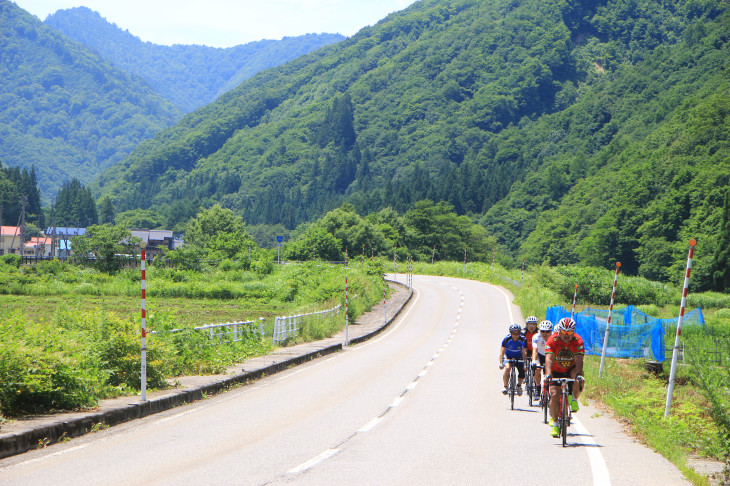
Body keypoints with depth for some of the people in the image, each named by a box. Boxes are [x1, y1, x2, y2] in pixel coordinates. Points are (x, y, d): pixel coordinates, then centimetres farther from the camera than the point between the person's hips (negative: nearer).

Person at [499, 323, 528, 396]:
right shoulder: (506, 340, -24)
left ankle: (519, 385, 20)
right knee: (507, 368, -31)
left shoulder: (523, 340, -23)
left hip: (519, 357, 1)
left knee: (522, 374, -12)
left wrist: (525, 364, -37)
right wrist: (501, 363, -39)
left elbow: (524, 352, -27)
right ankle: (505, 387, -20)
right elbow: (502, 352, -28)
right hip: (508, 356, -1)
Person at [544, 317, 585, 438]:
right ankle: (555, 424, -3)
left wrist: (578, 374, -48)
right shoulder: (552, 340, -20)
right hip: (556, 371, 0)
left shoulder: (577, 340, -19)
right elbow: (549, 359, -31)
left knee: (578, 379, -33)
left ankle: (574, 399, -7)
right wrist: (548, 374, -48)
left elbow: (579, 360, -30)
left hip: (571, 370, 0)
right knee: (554, 395, -15)